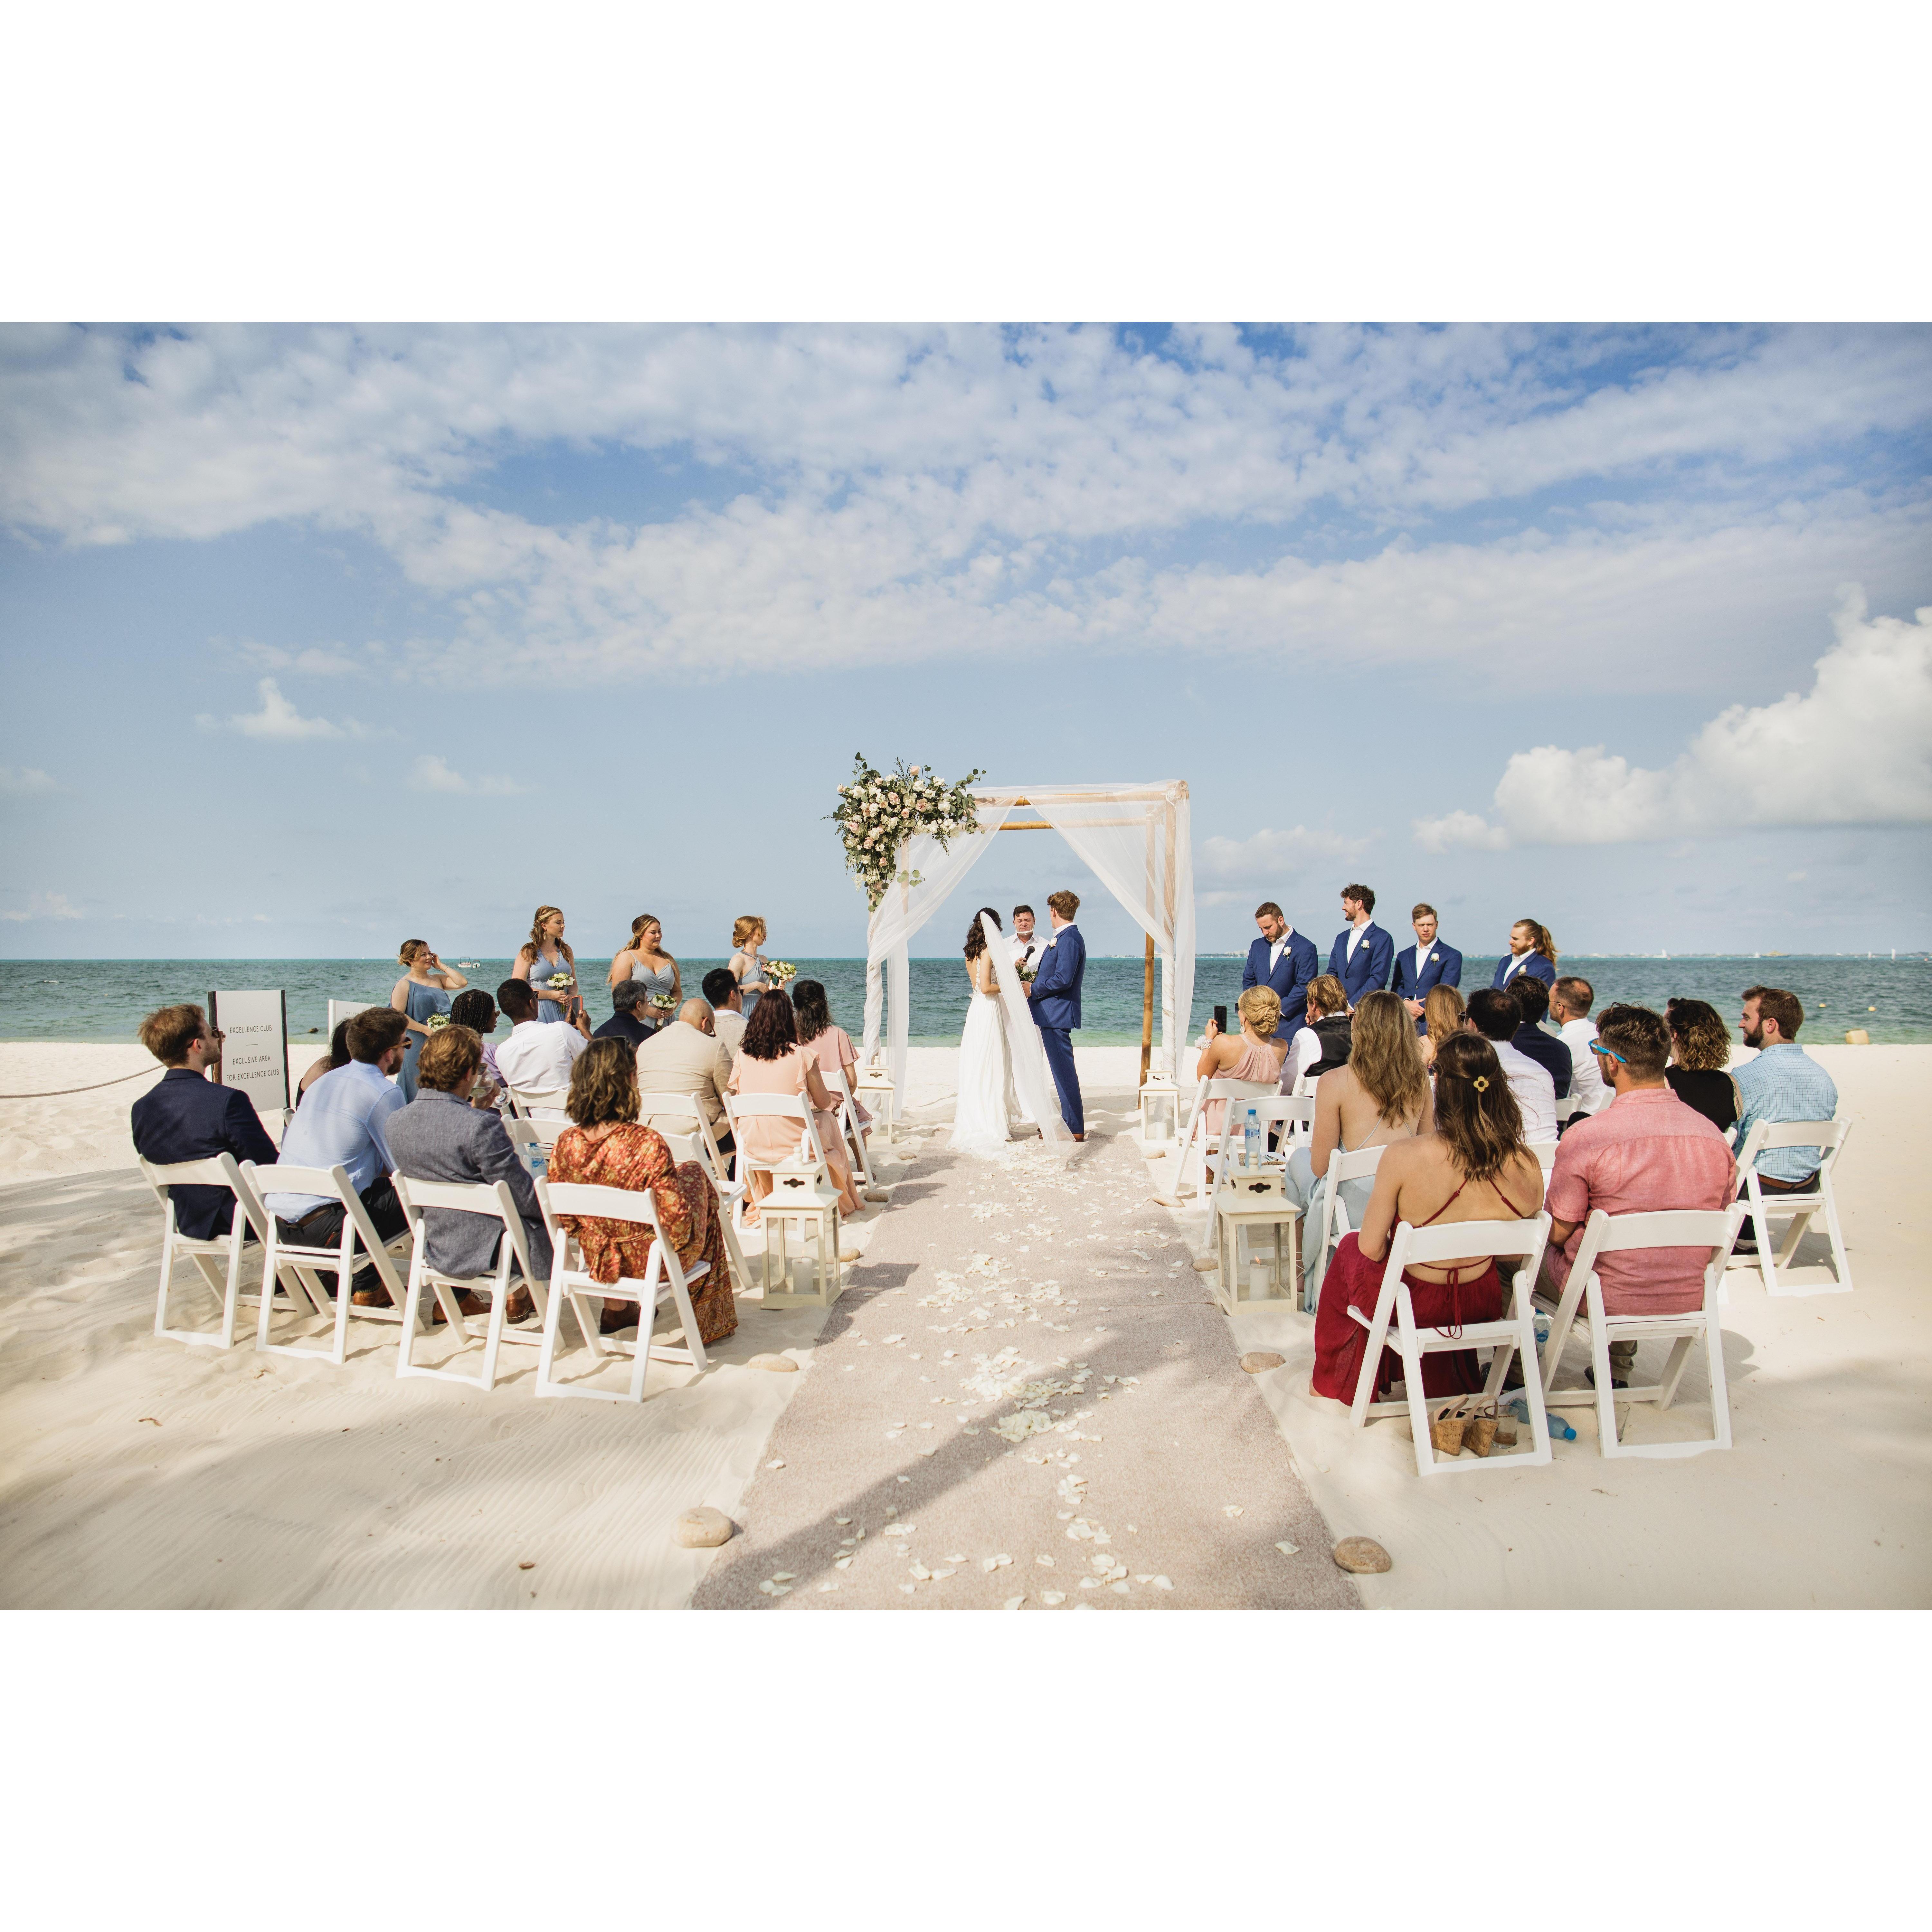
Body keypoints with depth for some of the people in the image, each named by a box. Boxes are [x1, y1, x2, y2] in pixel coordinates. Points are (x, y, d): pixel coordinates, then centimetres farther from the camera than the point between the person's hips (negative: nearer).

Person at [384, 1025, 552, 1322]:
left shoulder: (394, 1122, -7)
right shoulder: (481, 1125, -29)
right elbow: (526, 1199, -20)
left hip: (436, 1249, 7)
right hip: (484, 1250, -7)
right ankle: (519, 1295, 36)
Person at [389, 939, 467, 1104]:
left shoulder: (438, 979, 14)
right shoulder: (404, 985, -4)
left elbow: (462, 983, 1)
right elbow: (398, 1016, -12)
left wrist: (441, 966, 3)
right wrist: (426, 1029, -18)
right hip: (418, 1045, -6)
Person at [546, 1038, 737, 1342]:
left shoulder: (566, 1143, -14)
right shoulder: (648, 1143, -29)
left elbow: (564, 1220, -2)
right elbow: (678, 1221, -25)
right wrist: (678, 1245, -3)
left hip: (598, 1261, 5)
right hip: (650, 1264, -5)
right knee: (695, 1173, 21)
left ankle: (616, 1307, 37)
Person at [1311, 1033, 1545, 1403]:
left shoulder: (1403, 1156, -31)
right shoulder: (1527, 1165, -20)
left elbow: (1371, 1248, -21)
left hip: (1411, 1305, -3)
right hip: (1481, 1306, 4)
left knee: (1349, 1249, 31)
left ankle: (1332, 1378, 53)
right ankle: (1444, 1382, 61)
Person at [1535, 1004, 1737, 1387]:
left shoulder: (1586, 1137, -23)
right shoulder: (1714, 1135, -6)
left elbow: (1558, 1234, -13)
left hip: (1606, 1298, -5)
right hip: (1689, 1298, 6)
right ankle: (1618, 1369, 41)